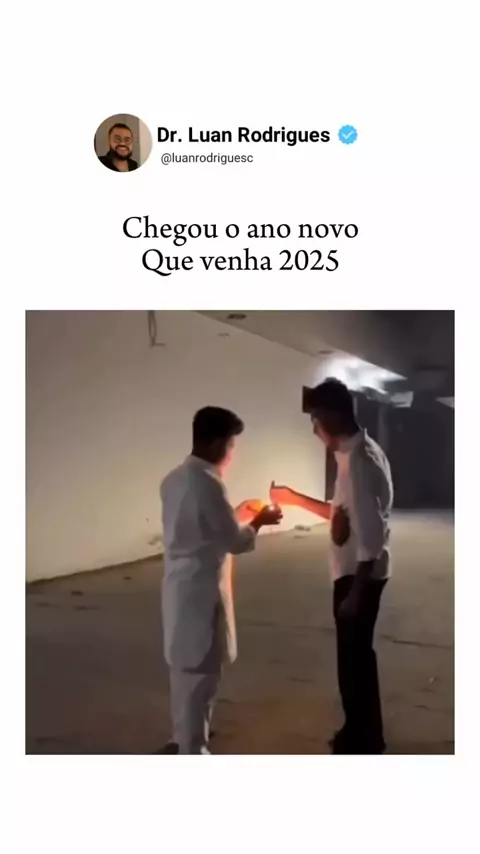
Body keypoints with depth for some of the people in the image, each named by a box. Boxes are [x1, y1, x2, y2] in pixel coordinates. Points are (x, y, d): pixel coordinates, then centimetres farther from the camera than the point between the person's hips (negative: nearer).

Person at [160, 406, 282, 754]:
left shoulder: (175, 479, 7)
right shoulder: (207, 483, -22)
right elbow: (236, 542, -17)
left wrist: (237, 514, 15)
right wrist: (258, 521, 0)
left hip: (181, 586, 10)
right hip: (201, 591, -10)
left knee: (185, 668, 22)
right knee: (200, 674, 3)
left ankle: (185, 739, 38)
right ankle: (193, 755, 15)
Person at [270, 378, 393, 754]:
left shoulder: (360, 460, -23)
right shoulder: (359, 454, 8)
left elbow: (371, 533, -25)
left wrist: (356, 591, -22)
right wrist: (296, 499, 17)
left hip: (359, 575, -10)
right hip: (356, 573, 10)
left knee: (353, 660, 3)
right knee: (358, 655, 20)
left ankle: (361, 744, 19)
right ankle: (364, 736, 36)